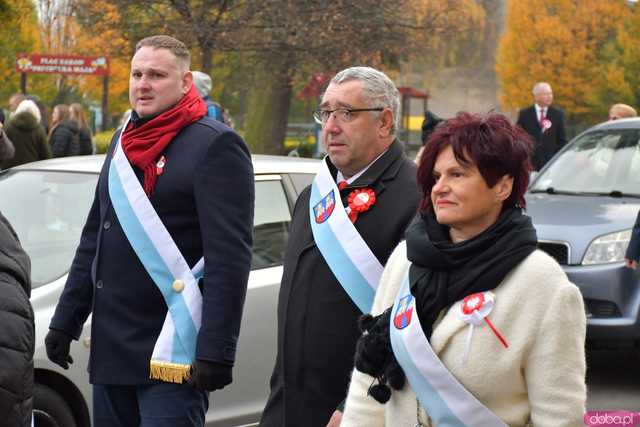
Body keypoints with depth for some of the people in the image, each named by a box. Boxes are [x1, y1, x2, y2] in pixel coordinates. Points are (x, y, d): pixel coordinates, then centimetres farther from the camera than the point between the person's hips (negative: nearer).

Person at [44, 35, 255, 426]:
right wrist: (66, 320, 18)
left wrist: (216, 352, -23)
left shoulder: (215, 145, -10)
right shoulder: (123, 141, 16)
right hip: (110, 348, 8)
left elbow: (229, 259, -17)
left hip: (172, 354, -8)